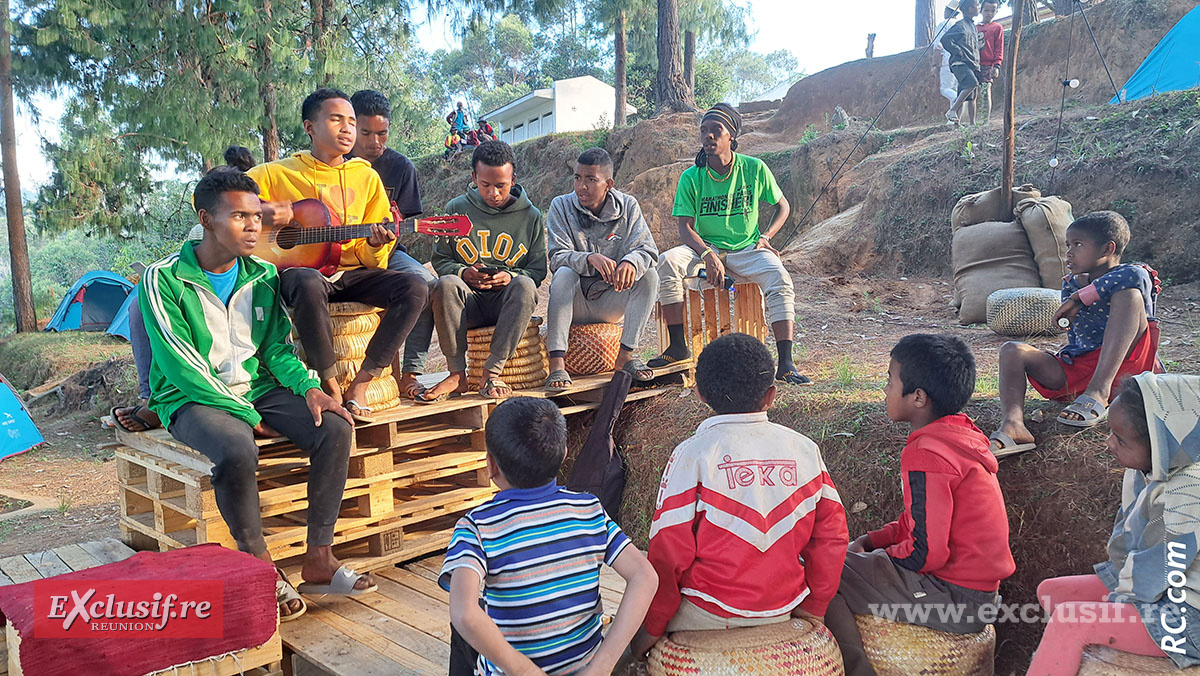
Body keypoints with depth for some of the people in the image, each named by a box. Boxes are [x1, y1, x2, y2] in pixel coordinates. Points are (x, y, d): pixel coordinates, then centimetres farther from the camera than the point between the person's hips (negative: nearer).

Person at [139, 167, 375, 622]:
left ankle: (318, 560, -12)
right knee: (237, 450, -37)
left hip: (256, 388, 5)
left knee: (335, 428, -19)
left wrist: (309, 387, -13)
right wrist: (245, 414, -18)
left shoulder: (263, 277, 7)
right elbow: (180, 365, -15)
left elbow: (277, 349, 8)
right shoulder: (164, 279, -9)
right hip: (192, 399, -5)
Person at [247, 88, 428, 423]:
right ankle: (331, 388, -25)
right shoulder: (278, 173, 3)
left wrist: (376, 244, -15)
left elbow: (372, 260, 10)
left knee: (415, 288, -22)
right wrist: (258, 211, -15)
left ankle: (359, 386, -21)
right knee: (309, 285, -41)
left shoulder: (366, 177, 11)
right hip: (299, 268, -4)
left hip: (350, 272, 4)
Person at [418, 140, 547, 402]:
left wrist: (511, 277, -15)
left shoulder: (530, 216, 8)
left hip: (508, 301, 0)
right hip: (467, 302, 1)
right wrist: (464, 273, -14)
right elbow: (440, 260, 8)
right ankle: (457, 373, -25)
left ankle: (492, 371, -31)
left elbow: (538, 270, 7)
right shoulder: (457, 209, 8)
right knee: (446, 284, -32)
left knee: (525, 285, -33)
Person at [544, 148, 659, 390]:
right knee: (564, 274, -32)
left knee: (649, 275, -21)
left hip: (611, 303, 2)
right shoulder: (561, 206, -6)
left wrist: (630, 261, -36)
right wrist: (590, 258, -39)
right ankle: (557, 361, -38)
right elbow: (557, 257, -18)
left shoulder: (628, 206, -2)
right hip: (575, 304, -2)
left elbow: (648, 249, -11)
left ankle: (626, 354, -20)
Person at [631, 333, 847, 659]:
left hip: (709, 613, -4)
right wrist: (813, 609, 13)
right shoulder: (805, 449, -3)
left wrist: (652, 629, -3)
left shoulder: (692, 453, -15)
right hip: (783, 609, 4)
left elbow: (669, 552, -14)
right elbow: (831, 535, 0)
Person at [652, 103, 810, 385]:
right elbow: (685, 227, -7)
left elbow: (783, 206, 11)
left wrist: (765, 237, -7)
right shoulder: (691, 177, -3)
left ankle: (785, 364, -29)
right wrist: (708, 255, -26)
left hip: (747, 249, 0)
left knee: (780, 279, -30)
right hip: (705, 248, 1)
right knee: (666, 262, -28)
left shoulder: (754, 168, -2)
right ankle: (678, 346, -18)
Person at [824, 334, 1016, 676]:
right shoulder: (962, 433, 8)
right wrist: (870, 541, 7)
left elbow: (925, 553, -23)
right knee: (850, 557, 18)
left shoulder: (925, 455, -23)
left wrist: (877, 556, -5)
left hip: (956, 601, -10)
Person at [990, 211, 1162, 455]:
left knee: (1129, 294, -23)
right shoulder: (1071, 284, 18)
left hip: (1125, 368, -5)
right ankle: (1012, 425, -38)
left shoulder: (1136, 276, 1)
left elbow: (1132, 278, -27)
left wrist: (1080, 296, -18)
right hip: (1080, 369, 5)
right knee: (1011, 350, -10)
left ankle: (1099, 392, -33)